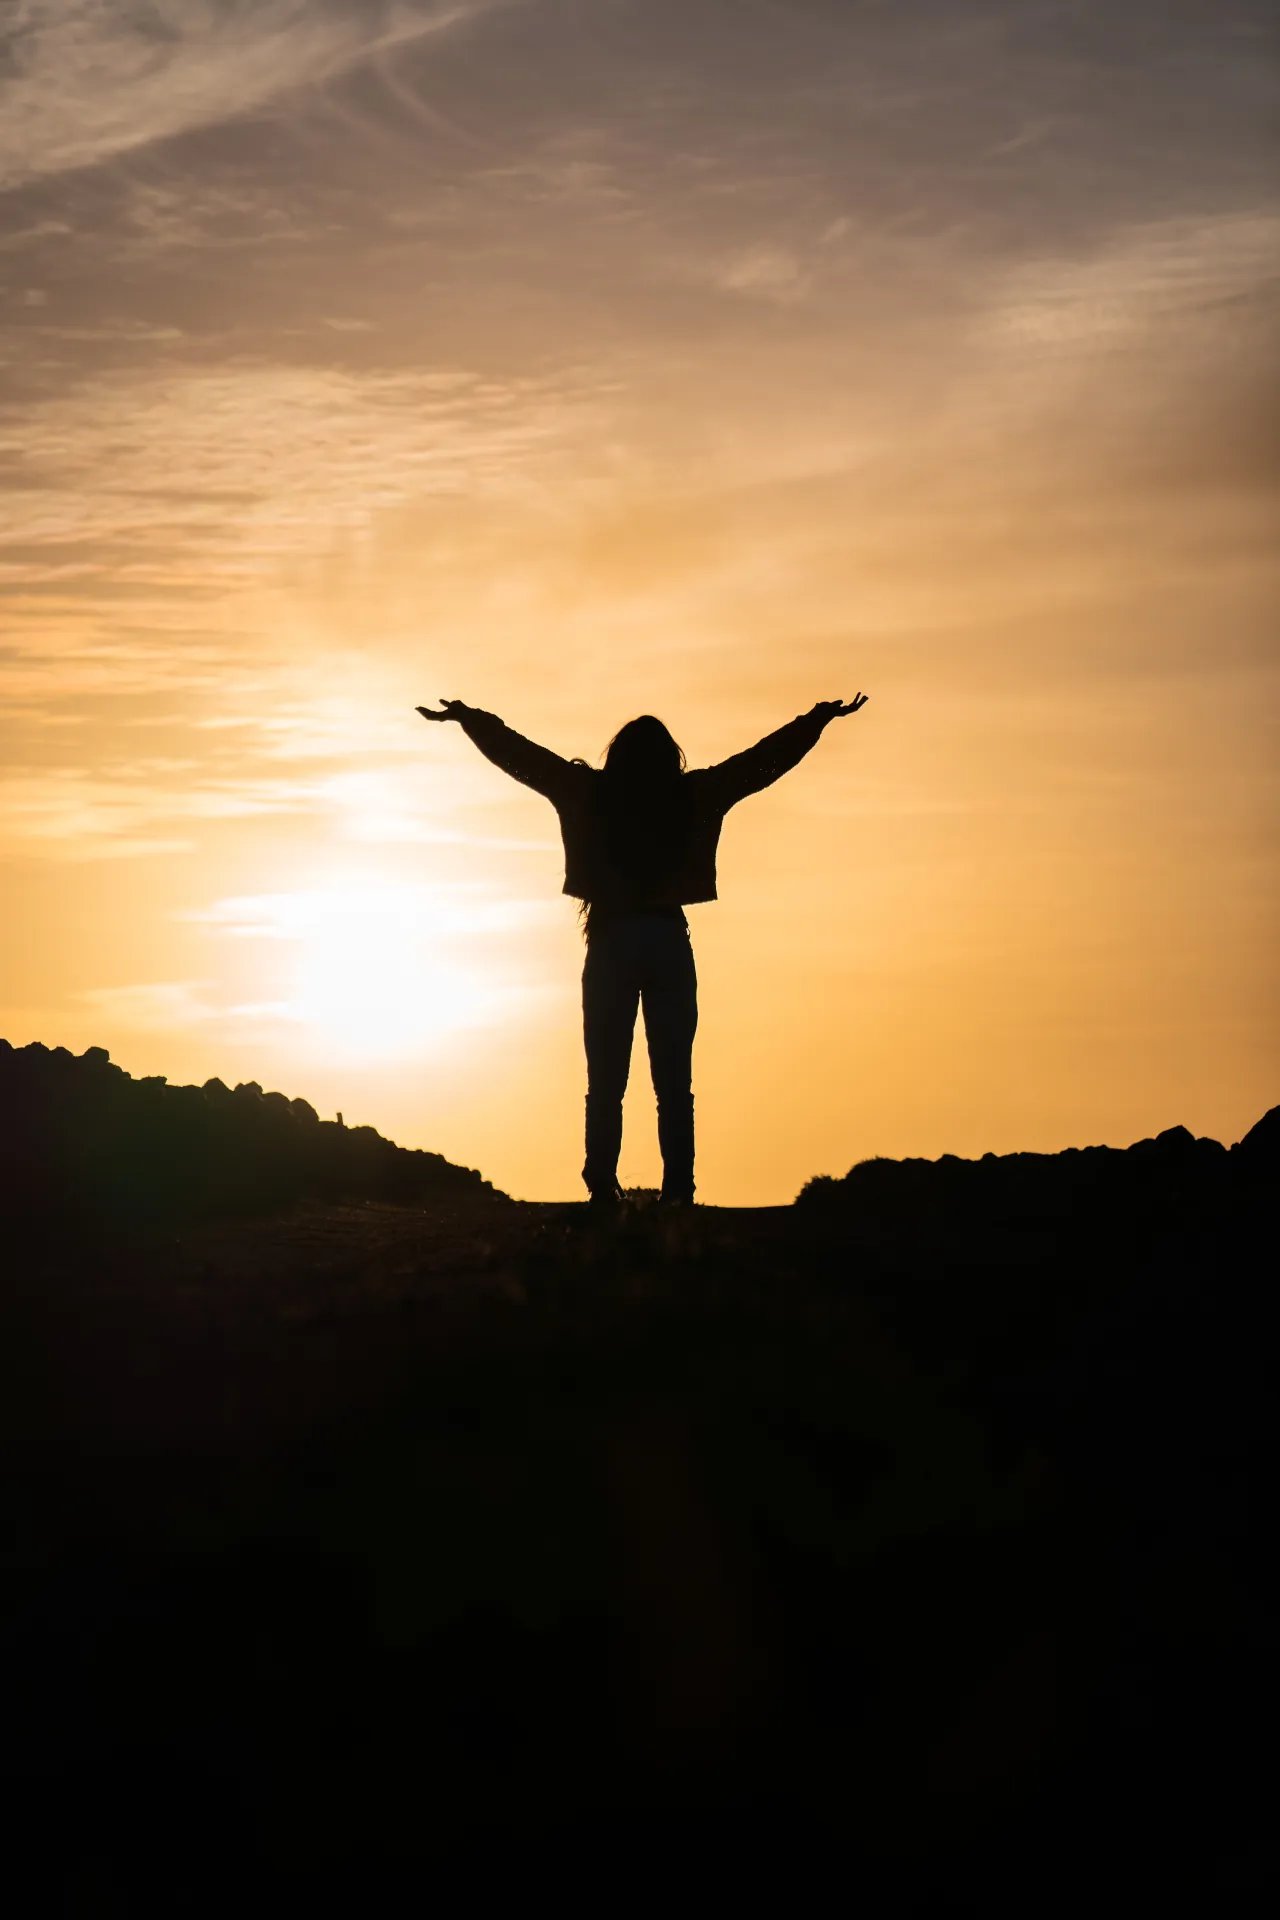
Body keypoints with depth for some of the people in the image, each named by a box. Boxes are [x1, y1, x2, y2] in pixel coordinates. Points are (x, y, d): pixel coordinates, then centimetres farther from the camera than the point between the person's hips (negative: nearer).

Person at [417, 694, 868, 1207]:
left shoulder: (591, 793, 2)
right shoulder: (692, 796, 4)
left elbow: (520, 755, 9)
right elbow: (764, 760, 12)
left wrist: (466, 717, 21)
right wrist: (818, 719, 23)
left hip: (611, 940, 0)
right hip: (669, 939, 0)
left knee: (605, 1080, 1)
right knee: (674, 1082, 2)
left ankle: (603, 1191, -9)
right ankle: (677, 1192, -6)